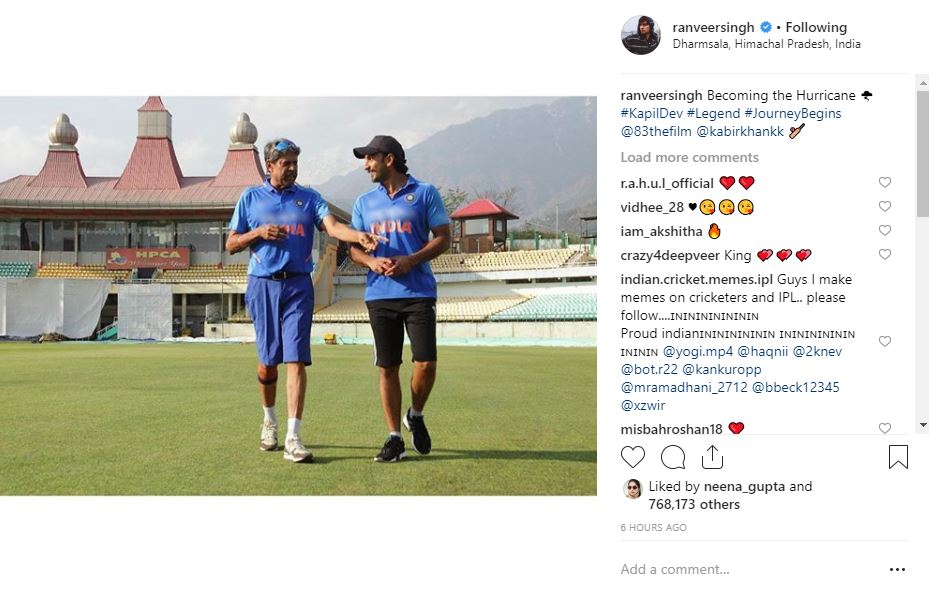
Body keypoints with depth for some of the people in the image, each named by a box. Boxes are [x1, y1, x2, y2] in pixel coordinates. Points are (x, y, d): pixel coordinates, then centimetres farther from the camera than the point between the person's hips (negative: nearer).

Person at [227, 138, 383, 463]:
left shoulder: (308, 197, 9)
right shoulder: (250, 198, 10)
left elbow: (332, 225, -9)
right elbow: (231, 244, 11)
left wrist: (359, 236, -30)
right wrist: (258, 232, -8)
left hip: (298, 286, -1)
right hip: (263, 286, 1)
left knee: (296, 360, -9)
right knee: (268, 360, 6)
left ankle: (293, 439, -10)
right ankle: (269, 420, 32)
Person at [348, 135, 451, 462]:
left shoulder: (425, 193, 3)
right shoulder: (364, 202, 15)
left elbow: (444, 237, 0)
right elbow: (353, 246, 16)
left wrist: (411, 260, -14)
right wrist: (371, 261, -7)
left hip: (418, 292, -3)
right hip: (379, 295, 3)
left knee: (426, 363, -7)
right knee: (387, 367, 3)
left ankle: (415, 416, 21)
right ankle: (394, 438, 11)